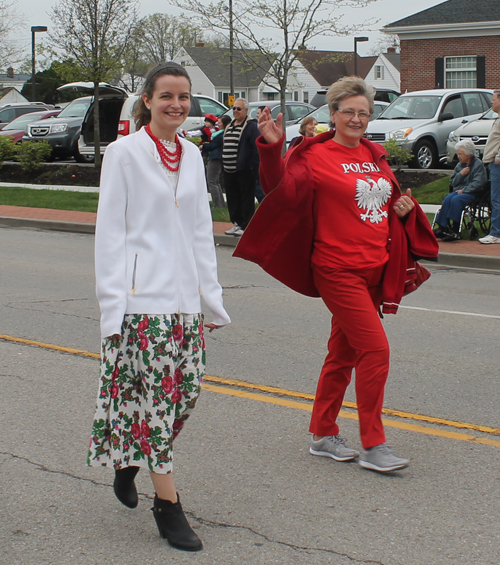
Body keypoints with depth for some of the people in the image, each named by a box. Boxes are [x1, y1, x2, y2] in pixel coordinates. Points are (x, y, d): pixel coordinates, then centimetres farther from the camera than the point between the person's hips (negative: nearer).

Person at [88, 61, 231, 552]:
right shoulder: (125, 152, -5)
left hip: (184, 298, 6)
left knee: (185, 388, 7)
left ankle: (127, 465, 31)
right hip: (141, 297, -6)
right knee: (154, 396, -6)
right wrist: (112, 304, -12)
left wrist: (213, 297, 13)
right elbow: (110, 232, -7)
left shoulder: (192, 156, 12)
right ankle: (168, 506, 1)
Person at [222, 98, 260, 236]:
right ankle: (237, 223, 20)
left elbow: (256, 147, -13)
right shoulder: (229, 126, 18)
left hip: (244, 170, -8)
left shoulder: (251, 126, -7)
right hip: (229, 170, 8)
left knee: (246, 198, -1)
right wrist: (224, 164, 16)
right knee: (232, 198, 11)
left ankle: (246, 226, 3)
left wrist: (252, 166, -17)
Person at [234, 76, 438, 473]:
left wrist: (405, 207, 5)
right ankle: (373, 446, -3)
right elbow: (285, 190, -23)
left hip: (375, 268, 7)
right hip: (338, 269, -7)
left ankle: (323, 434, 26)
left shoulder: (375, 156, 13)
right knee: (375, 349, -12)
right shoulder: (316, 156, -8)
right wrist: (273, 149, -36)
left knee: (344, 352, 14)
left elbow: (390, 198, 26)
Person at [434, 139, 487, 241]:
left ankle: (455, 231, -34)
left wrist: (464, 190, -16)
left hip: (472, 193, -6)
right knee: (448, 198, -26)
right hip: (459, 190, 6)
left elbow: (478, 183, -13)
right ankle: (442, 227, -33)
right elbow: (453, 183, 15)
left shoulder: (478, 164, -3)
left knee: (456, 199, -33)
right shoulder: (459, 165, 16)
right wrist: (461, 174, -2)